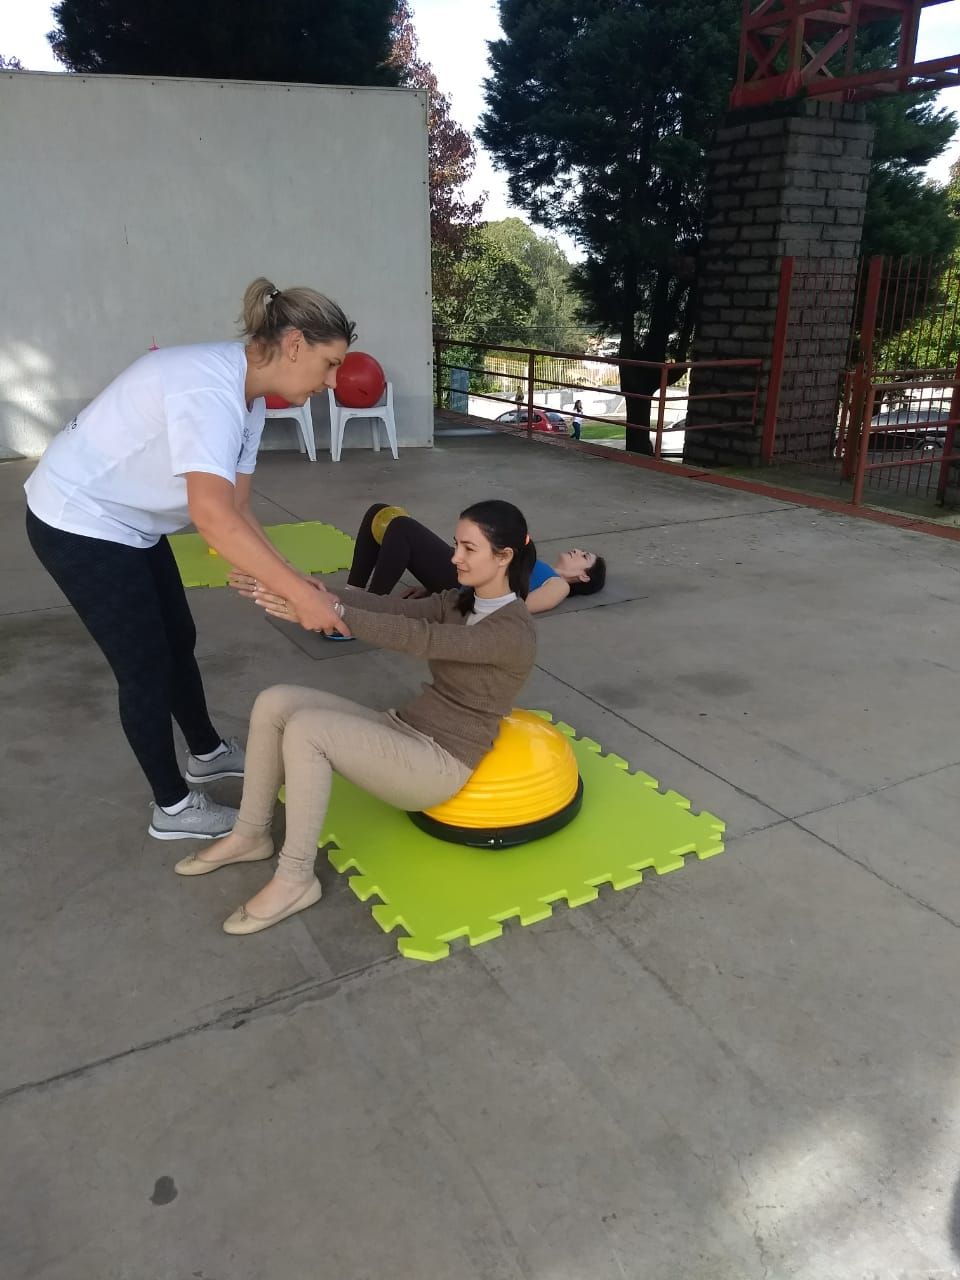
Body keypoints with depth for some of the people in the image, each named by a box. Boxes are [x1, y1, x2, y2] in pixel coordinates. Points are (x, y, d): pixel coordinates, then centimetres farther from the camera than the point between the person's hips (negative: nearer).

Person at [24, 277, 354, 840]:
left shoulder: (248, 396, 0)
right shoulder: (209, 386, -30)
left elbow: (237, 509, -1)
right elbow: (212, 515, -42)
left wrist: (289, 578, -14)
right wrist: (299, 592, -40)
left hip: (128, 521, 9)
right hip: (79, 523, -9)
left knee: (178, 641, 19)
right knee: (146, 663, 0)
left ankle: (207, 752, 41)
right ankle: (174, 807, 19)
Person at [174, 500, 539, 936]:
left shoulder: (513, 632, -17)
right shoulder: (461, 601, 9)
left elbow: (419, 638, -30)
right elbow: (396, 607, -6)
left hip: (440, 762, -8)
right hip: (403, 730, 8)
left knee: (306, 729, -27)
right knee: (275, 703, -9)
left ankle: (295, 880, -14)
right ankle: (250, 836, 6)